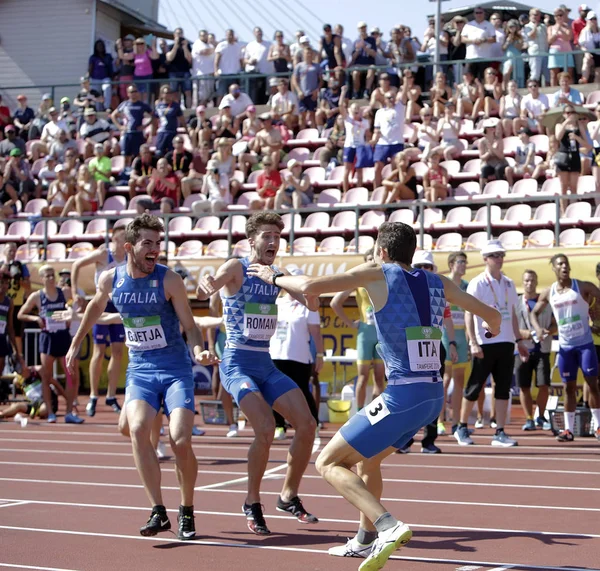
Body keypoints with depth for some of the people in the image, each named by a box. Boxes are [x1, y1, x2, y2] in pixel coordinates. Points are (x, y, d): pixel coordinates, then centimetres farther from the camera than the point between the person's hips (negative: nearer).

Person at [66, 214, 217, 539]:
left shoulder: (169, 280, -11)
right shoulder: (110, 280, -1)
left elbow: (191, 327, -8)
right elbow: (96, 307, 21)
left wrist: (198, 352, -28)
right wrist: (76, 344, 27)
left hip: (176, 369, -2)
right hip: (139, 369, 2)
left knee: (181, 441, -13)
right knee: (138, 429, -23)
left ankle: (187, 512, 11)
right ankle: (158, 512, -16)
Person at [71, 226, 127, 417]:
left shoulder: (129, 258, 1)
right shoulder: (103, 254, -13)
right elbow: (77, 265, -9)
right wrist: (75, 292, -13)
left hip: (120, 307, 5)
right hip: (102, 305, -5)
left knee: (118, 352, 5)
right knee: (99, 352, -2)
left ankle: (111, 396, 13)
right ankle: (93, 396, 8)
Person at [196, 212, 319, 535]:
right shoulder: (236, 269, -8)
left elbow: (312, 306, 9)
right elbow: (204, 293, -25)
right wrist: (204, 286, -50)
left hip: (267, 365, 7)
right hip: (237, 364, -6)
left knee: (306, 424, -3)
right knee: (266, 429, -23)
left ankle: (289, 497, 14)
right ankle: (252, 503, -4)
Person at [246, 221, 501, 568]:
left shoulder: (379, 273, -3)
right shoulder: (437, 283, 12)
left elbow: (310, 287, -9)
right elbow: (492, 316, 19)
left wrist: (275, 277, 11)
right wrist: (493, 328, 43)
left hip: (402, 395, -8)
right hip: (434, 397, 8)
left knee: (329, 463, 1)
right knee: (367, 459, 28)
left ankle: (389, 527, -16)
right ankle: (366, 541, 39)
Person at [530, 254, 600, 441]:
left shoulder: (583, 287, -6)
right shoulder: (548, 293, 3)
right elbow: (534, 313, 13)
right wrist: (538, 328, -4)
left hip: (585, 343, -2)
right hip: (565, 346, 3)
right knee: (569, 387, 5)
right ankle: (568, 429, 10)